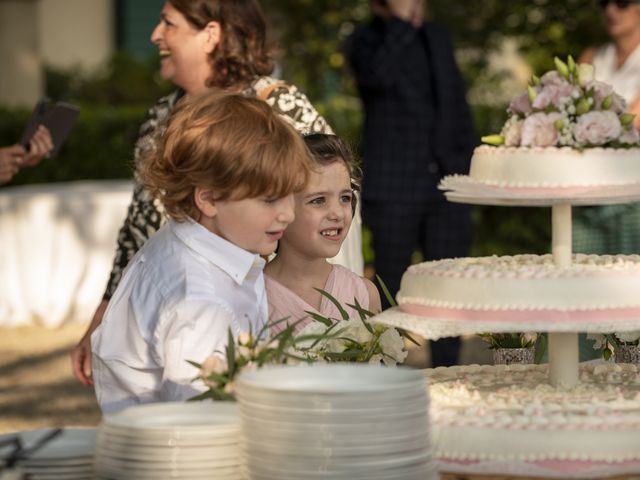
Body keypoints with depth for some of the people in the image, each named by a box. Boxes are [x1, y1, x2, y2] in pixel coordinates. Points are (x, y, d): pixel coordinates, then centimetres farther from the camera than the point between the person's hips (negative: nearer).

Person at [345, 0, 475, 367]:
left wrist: (465, 162, 12)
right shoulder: (365, 41, -3)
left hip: (446, 185, 5)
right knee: (391, 288, 0)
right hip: (394, 190, -4)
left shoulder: (438, 38, 13)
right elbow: (377, 75, -26)